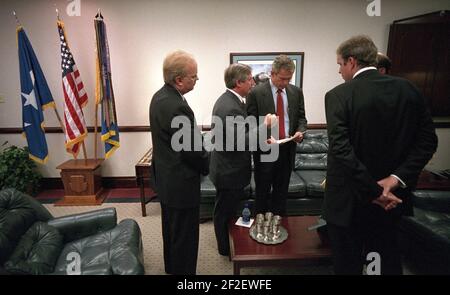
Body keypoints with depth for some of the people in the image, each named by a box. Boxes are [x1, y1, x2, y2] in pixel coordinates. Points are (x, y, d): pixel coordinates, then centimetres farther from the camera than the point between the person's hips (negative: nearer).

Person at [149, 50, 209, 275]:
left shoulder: (160, 96, 3)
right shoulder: (177, 107, -27)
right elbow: (192, 150, -22)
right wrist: (207, 166, -4)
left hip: (165, 177, 11)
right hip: (181, 182, -11)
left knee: (171, 228, 27)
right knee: (184, 235, 8)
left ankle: (172, 267, 48)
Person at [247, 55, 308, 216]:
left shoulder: (296, 92, 5)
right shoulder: (256, 92, -8)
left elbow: (301, 117, 11)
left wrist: (300, 131, -9)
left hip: (287, 149, 4)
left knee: (281, 190, 16)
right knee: (262, 191, 10)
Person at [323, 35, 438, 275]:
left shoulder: (338, 95, -16)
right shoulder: (408, 89, 1)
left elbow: (340, 149, -24)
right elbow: (427, 140, -2)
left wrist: (373, 191, -18)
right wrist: (396, 178, -7)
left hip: (350, 199, -5)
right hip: (392, 196, 6)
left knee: (348, 265, 13)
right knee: (389, 259, 26)